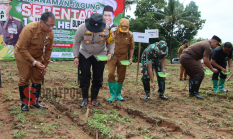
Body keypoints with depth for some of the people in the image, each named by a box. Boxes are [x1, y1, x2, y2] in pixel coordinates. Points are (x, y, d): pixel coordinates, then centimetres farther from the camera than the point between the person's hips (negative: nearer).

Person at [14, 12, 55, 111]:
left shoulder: (50, 33, -14)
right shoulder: (29, 29, -30)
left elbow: (48, 50, -1)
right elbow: (22, 48, -25)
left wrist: (45, 65, -1)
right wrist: (34, 62, -26)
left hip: (37, 56, 5)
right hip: (23, 55, -5)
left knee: (38, 78, 6)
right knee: (24, 79, -4)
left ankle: (35, 101, 18)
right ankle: (24, 103, 9)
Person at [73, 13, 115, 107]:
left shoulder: (107, 29, -22)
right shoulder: (82, 28, -23)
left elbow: (111, 42, -5)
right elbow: (76, 42, -9)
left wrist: (110, 53, -20)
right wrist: (76, 56, -12)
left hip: (100, 55, 1)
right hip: (85, 54, -1)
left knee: (98, 78, 3)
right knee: (84, 76, -5)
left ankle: (94, 99, 18)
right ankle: (85, 98, 10)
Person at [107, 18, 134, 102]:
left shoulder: (130, 35, -1)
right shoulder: (112, 31, -9)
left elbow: (131, 48, 9)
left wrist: (131, 58, 2)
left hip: (123, 57, 2)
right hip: (112, 56, -2)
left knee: (121, 77, 5)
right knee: (111, 74, -14)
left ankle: (118, 95, 19)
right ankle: (113, 94, -1)